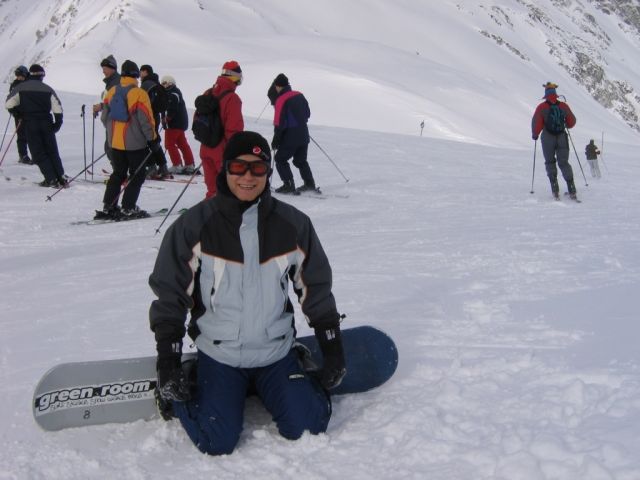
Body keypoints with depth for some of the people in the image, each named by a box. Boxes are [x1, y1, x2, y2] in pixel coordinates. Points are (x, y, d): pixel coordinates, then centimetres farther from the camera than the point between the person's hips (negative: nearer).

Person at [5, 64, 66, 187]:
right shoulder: (48, 89, 4)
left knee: (39, 154, 4)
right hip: (46, 124, 2)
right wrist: (57, 124, 8)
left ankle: (51, 179, -4)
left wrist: (19, 114, 13)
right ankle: (61, 178, 5)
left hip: (30, 125, -2)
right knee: (52, 152, 12)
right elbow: (58, 109, -1)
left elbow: (9, 104, -3)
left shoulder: (21, 88, 1)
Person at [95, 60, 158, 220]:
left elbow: (104, 117, 10)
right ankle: (128, 208, 0)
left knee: (118, 174, 16)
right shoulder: (139, 94, -14)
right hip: (135, 143, -6)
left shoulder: (111, 92, 4)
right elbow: (146, 120, -14)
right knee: (137, 176, 4)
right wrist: (152, 140, -5)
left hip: (115, 142, 6)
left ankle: (108, 207, 13)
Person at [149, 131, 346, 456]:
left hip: (276, 352, 2)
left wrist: (333, 349, 5)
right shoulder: (194, 225, -11)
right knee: (217, 442, -13)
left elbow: (316, 288, 6)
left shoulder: (293, 224, -4)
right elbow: (169, 292, -6)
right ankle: (188, 387, 16)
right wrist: (168, 362, -10)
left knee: (306, 427, -9)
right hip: (218, 354, -2)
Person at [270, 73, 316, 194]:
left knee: (280, 159, 6)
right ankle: (309, 184, 18)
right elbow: (307, 113, 16)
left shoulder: (281, 100, -16)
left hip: (290, 137, -7)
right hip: (304, 134, 7)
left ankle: (289, 185, -1)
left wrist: (276, 140, -8)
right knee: (301, 160, 20)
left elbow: (279, 123, -17)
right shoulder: (299, 95, 6)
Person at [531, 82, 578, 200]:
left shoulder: (542, 107, -8)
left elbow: (536, 123, -10)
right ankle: (571, 189, -3)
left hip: (548, 138, -2)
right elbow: (572, 122, 10)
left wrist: (535, 134, 8)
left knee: (550, 162, 14)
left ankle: (554, 187, -1)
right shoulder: (563, 106, 1)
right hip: (562, 138, 2)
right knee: (564, 163, 9)